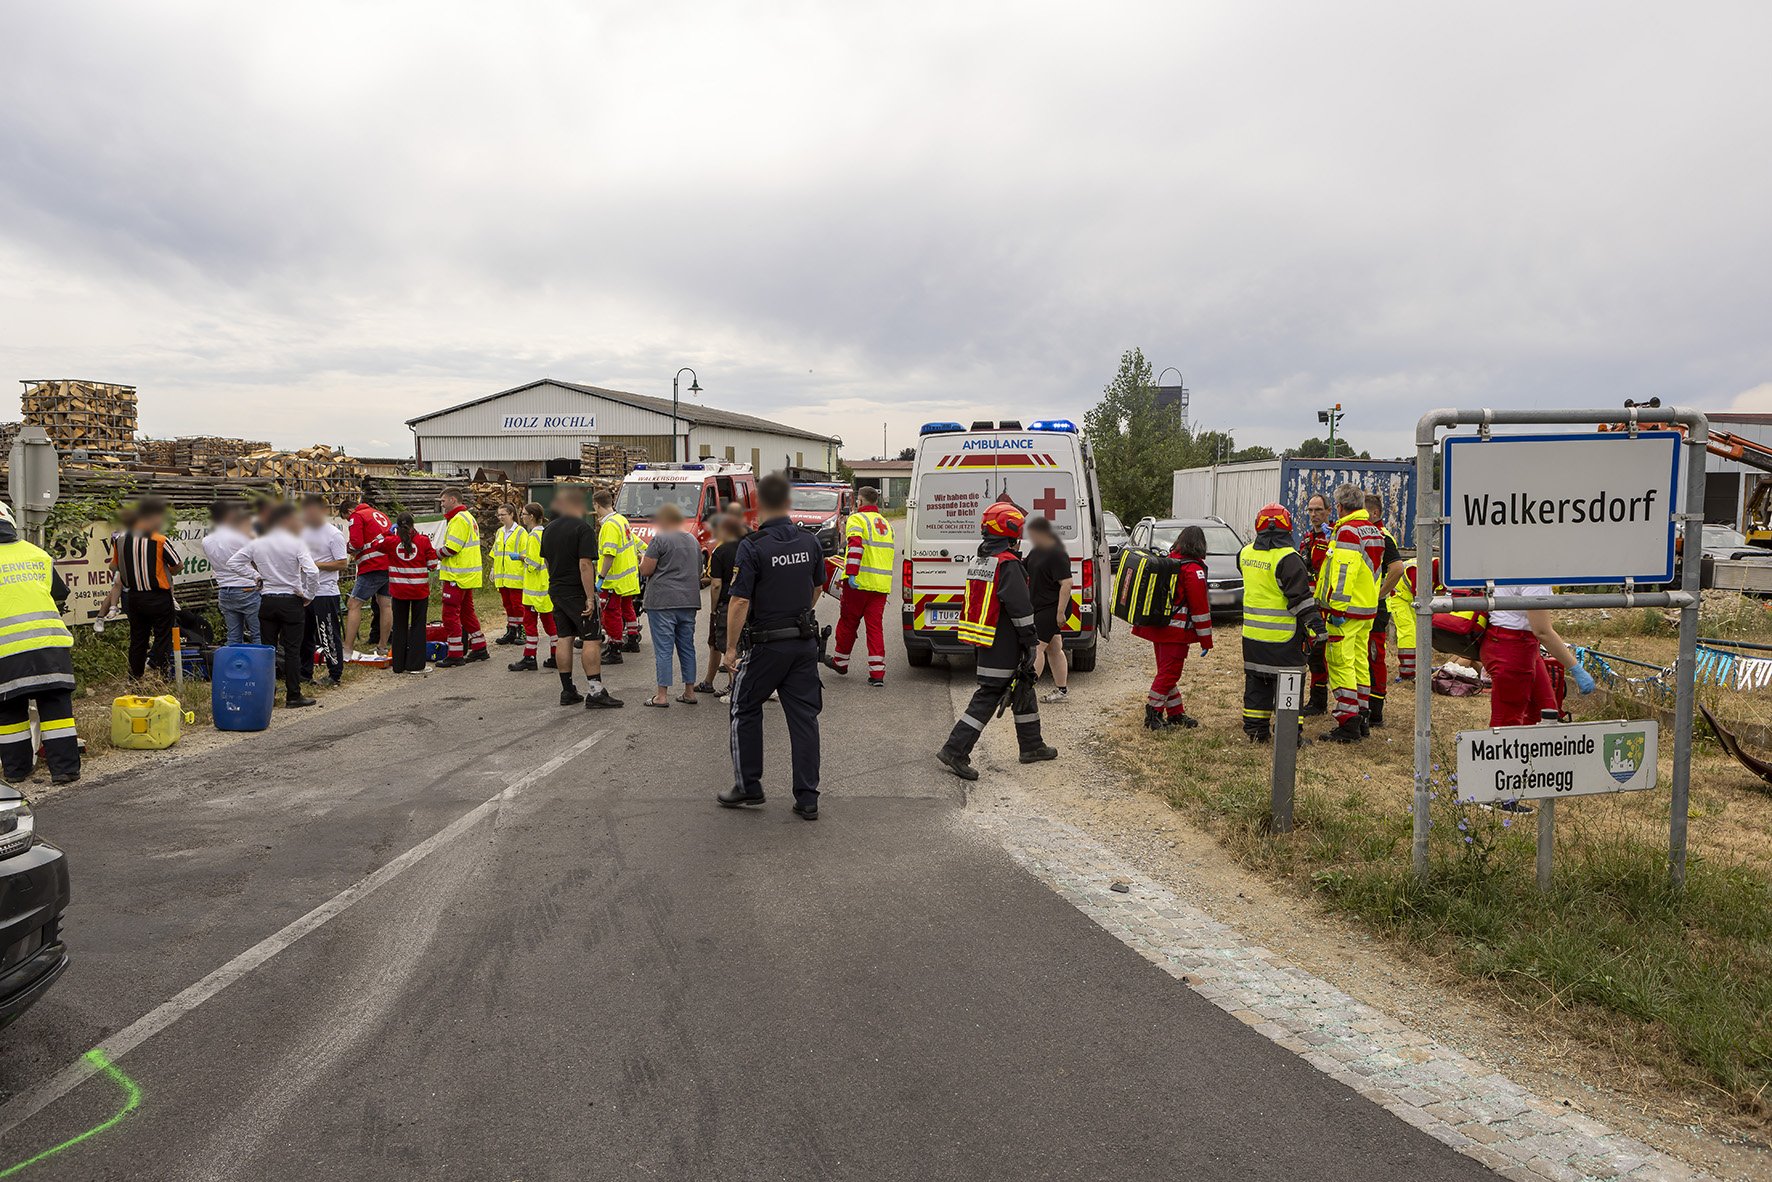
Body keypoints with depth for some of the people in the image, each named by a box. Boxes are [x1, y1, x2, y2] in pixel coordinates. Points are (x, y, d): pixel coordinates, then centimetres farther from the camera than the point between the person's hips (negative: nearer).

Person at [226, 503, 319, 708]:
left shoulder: (257, 544, 2)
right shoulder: (295, 543, -12)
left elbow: (233, 563, 7)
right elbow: (312, 572, -22)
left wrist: (256, 576, 9)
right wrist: (309, 595, -8)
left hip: (267, 601, 4)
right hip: (291, 601, -4)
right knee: (292, 650, 1)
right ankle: (293, 695, 4)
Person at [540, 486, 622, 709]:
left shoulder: (548, 529, 10)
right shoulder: (583, 528, -14)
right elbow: (585, 565, -21)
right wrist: (590, 598, -20)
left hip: (556, 591, 8)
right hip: (578, 593, -8)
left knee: (563, 639, 10)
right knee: (592, 640, -5)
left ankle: (567, 691, 14)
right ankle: (595, 692, -8)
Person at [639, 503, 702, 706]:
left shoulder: (660, 539, -8)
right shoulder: (692, 540, 15)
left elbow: (646, 570, -9)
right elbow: (698, 571, 24)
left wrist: (643, 560, 11)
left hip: (663, 601, -6)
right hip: (689, 600, 7)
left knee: (663, 649, -3)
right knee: (687, 647, 12)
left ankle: (662, 695, -3)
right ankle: (690, 692, 16)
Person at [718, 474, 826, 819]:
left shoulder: (752, 547, -16)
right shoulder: (809, 541, 3)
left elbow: (740, 602, -18)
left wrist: (731, 647, -10)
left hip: (766, 645, -5)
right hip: (805, 641, 5)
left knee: (746, 712, 14)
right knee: (804, 716, 6)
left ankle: (748, 786, 19)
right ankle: (807, 799, 7)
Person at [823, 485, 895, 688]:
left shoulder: (857, 519, -6)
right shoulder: (886, 523, 19)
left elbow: (855, 546, -22)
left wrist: (852, 573, -26)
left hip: (859, 582, -6)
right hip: (882, 584, 6)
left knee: (848, 622, 11)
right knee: (875, 625, 4)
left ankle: (840, 662, 27)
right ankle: (877, 673, -3)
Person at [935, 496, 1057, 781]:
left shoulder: (979, 560, 11)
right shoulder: (1008, 564, -18)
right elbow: (1021, 608, -20)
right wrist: (1032, 641, -11)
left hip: (986, 643, 10)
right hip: (1003, 647, -10)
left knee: (1023, 688, 21)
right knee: (988, 696, -5)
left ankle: (1032, 746, 31)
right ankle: (955, 751, -6)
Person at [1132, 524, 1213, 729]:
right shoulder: (1193, 569, -14)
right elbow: (1200, 606, -14)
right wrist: (1206, 640, -9)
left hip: (1158, 627, 9)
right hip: (1176, 630, -8)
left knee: (1167, 671, 14)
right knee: (1169, 673, -2)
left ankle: (1175, 713, 23)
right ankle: (1153, 713, 0)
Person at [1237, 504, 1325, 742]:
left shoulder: (1246, 553, 5)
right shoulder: (1289, 559, -16)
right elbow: (1300, 598, -18)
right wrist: (1316, 628, -14)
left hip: (1252, 633, 6)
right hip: (1283, 635, -6)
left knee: (1256, 681, 15)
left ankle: (1255, 729, 20)